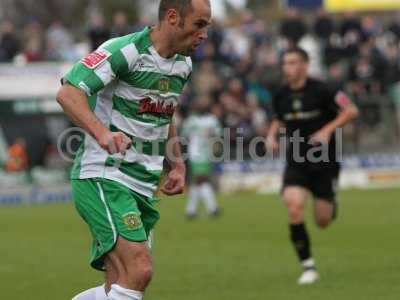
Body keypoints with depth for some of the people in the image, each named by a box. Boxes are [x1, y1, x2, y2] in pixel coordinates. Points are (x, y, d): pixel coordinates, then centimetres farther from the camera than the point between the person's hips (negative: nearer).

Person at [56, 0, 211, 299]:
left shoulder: (183, 65, 12)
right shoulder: (124, 51, -15)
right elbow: (68, 93, -23)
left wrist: (178, 165, 16)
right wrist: (102, 133, -39)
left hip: (143, 186, 8)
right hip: (104, 177, -8)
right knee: (139, 271, -21)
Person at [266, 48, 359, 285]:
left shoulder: (320, 90, -12)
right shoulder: (281, 96, 2)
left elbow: (352, 111, -10)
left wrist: (328, 129, -22)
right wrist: (272, 135, 1)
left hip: (324, 161, -3)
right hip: (296, 162, 3)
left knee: (323, 221, 0)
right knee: (294, 206, -23)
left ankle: (331, 205, 42)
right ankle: (308, 267, -13)